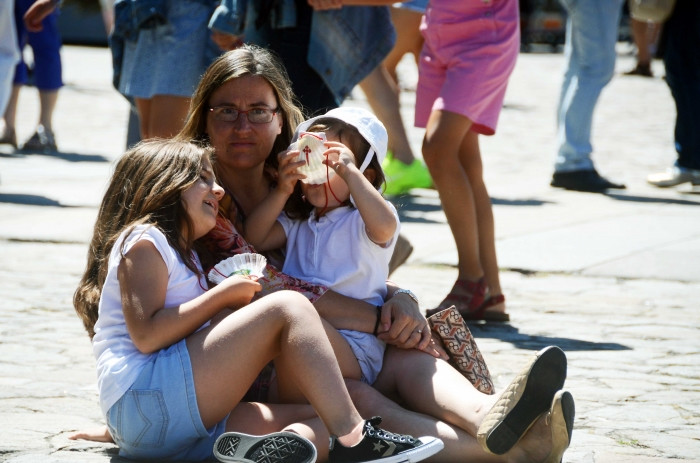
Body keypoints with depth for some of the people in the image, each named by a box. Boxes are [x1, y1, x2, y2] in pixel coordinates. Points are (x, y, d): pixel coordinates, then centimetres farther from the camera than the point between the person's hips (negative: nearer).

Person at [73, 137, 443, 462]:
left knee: (318, 423, 1)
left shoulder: (182, 255, 32)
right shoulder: (142, 242, 1)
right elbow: (146, 335, -13)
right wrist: (224, 294, -6)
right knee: (287, 307, -14)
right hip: (143, 399, -10)